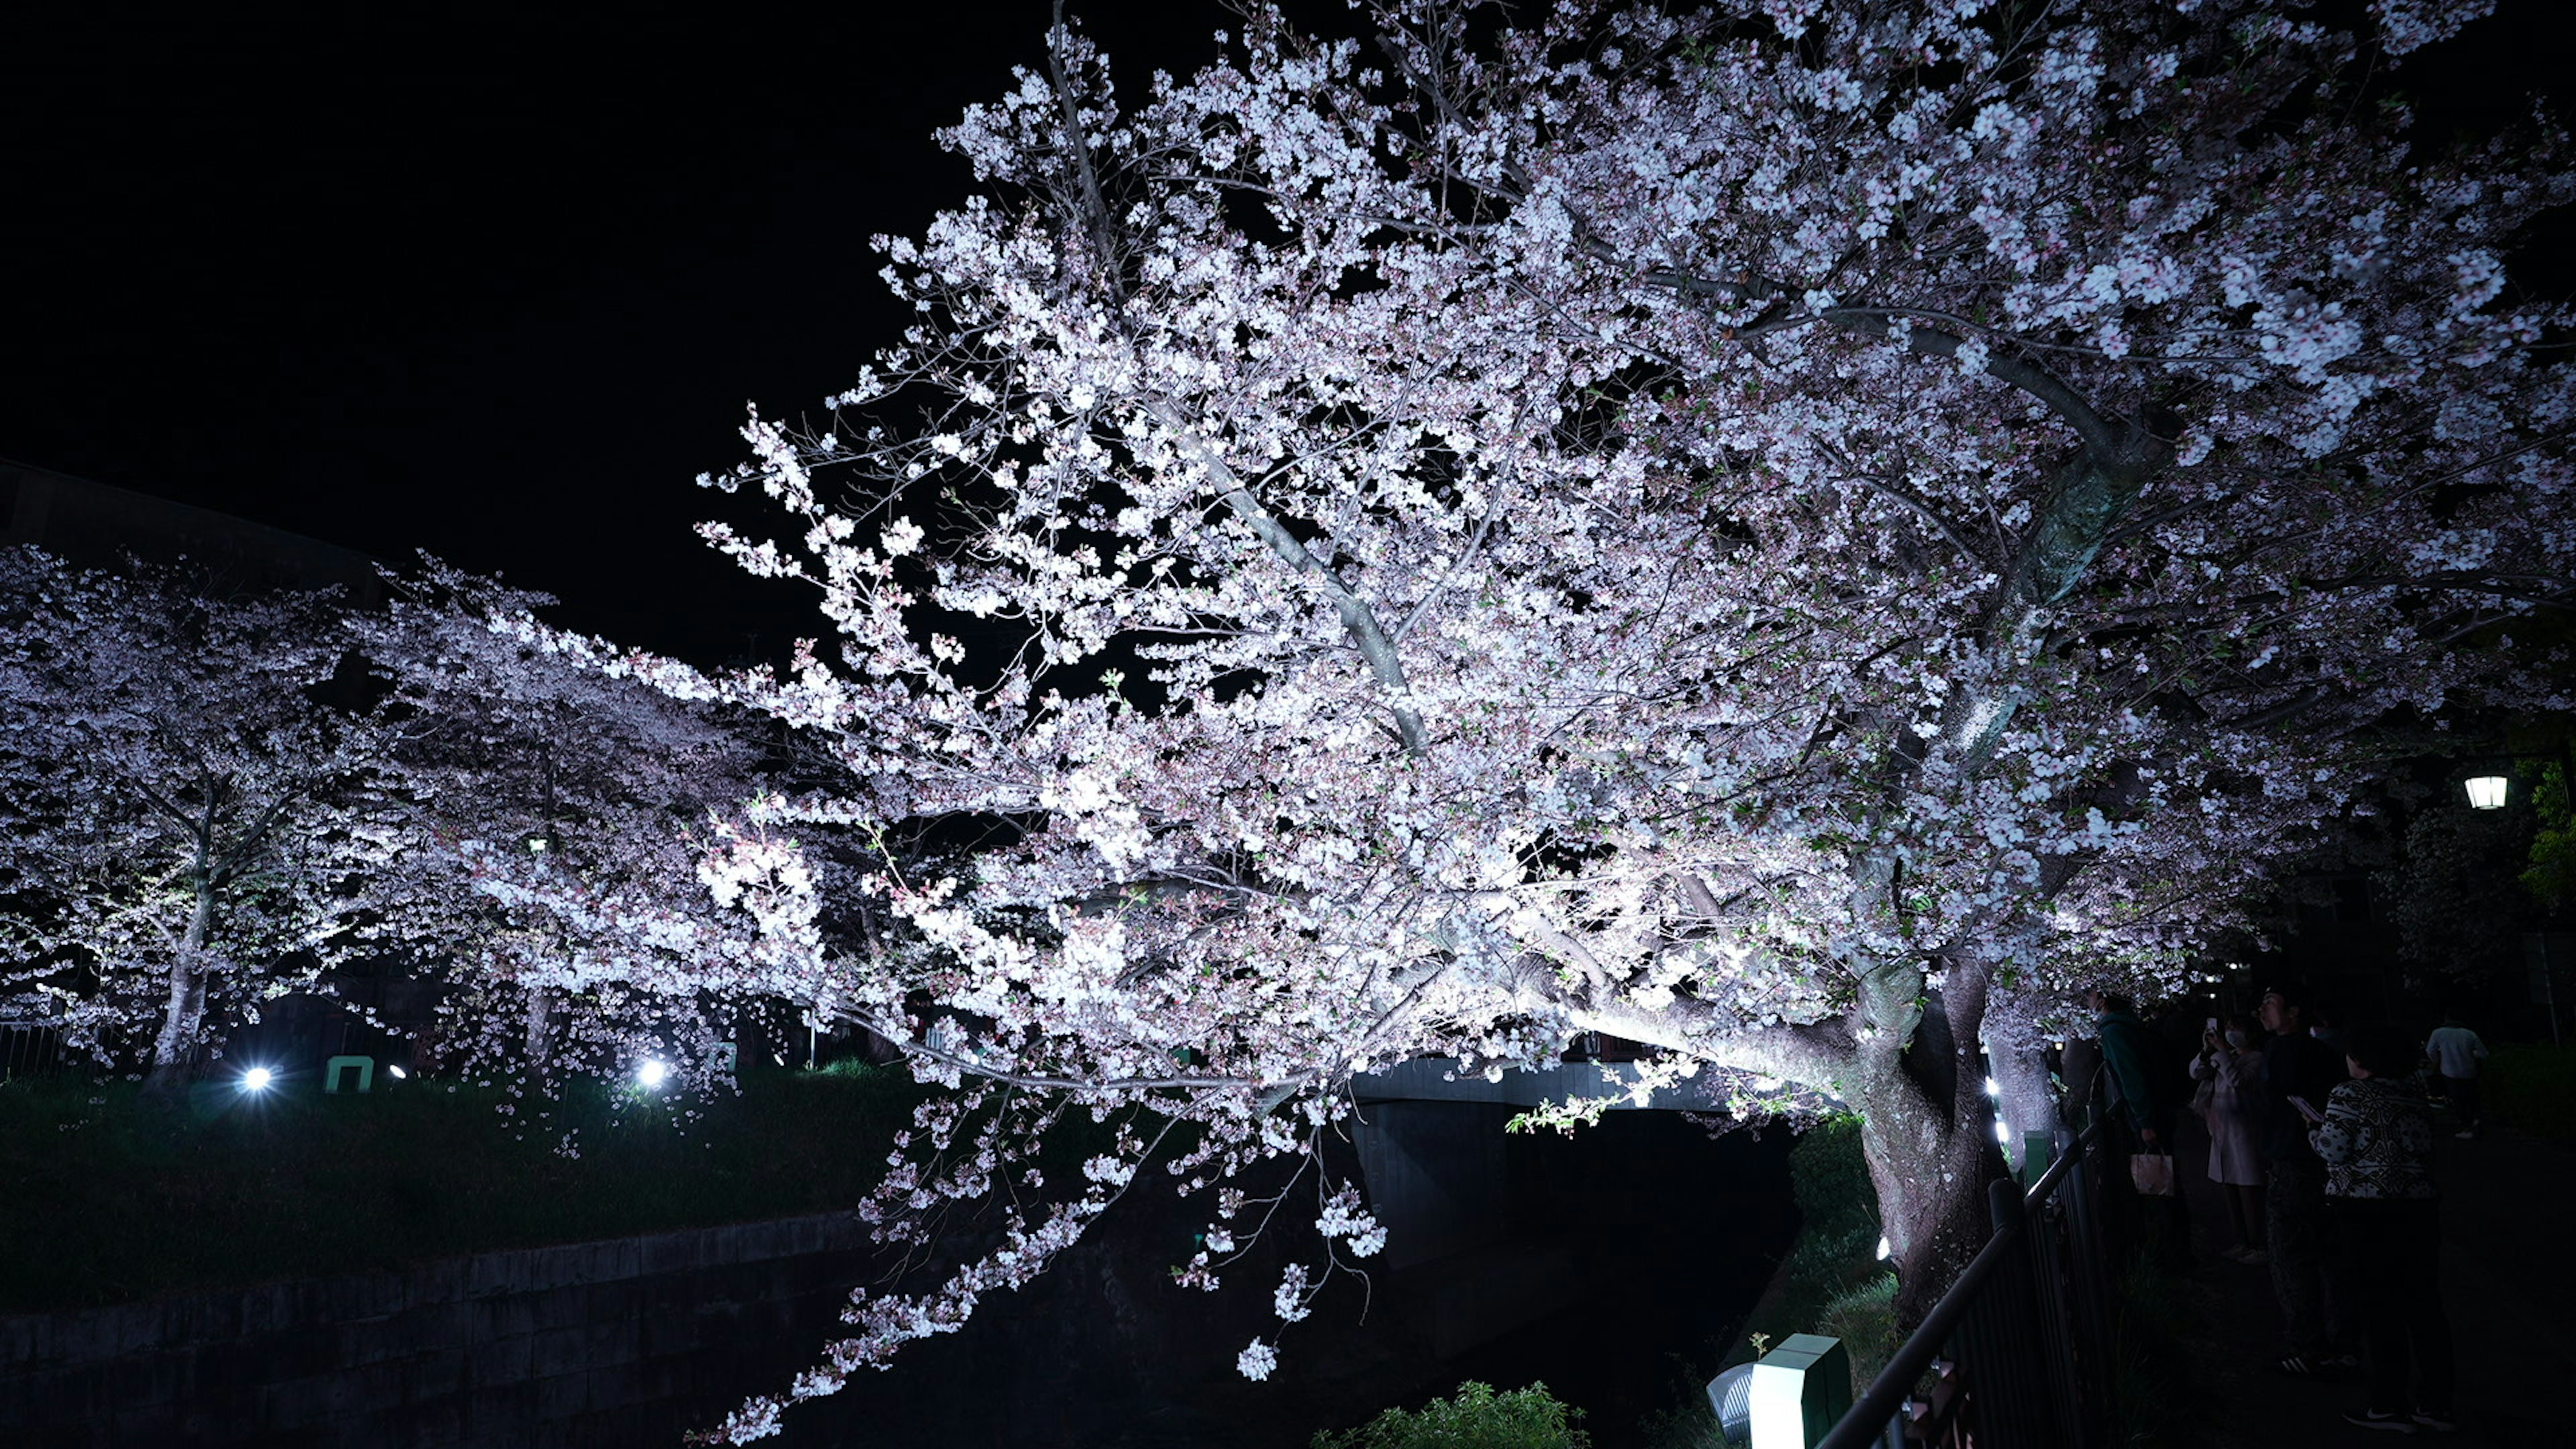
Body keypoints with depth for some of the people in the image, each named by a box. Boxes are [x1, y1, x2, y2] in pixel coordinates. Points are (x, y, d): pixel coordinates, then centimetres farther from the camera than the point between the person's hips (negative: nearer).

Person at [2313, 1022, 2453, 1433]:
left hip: (2367, 1214, -6)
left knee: (2378, 1308, 1)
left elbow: (2334, 1150, -14)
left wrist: (2314, 1132, 5)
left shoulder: (2349, 1095, -10)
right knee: (2423, 1305, 11)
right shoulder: (2414, 1094, 10)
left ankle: (2389, 1406, 7)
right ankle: (2435, 1403, 19)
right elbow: (2419, 1148, 15)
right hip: (2421, 1209, 6)